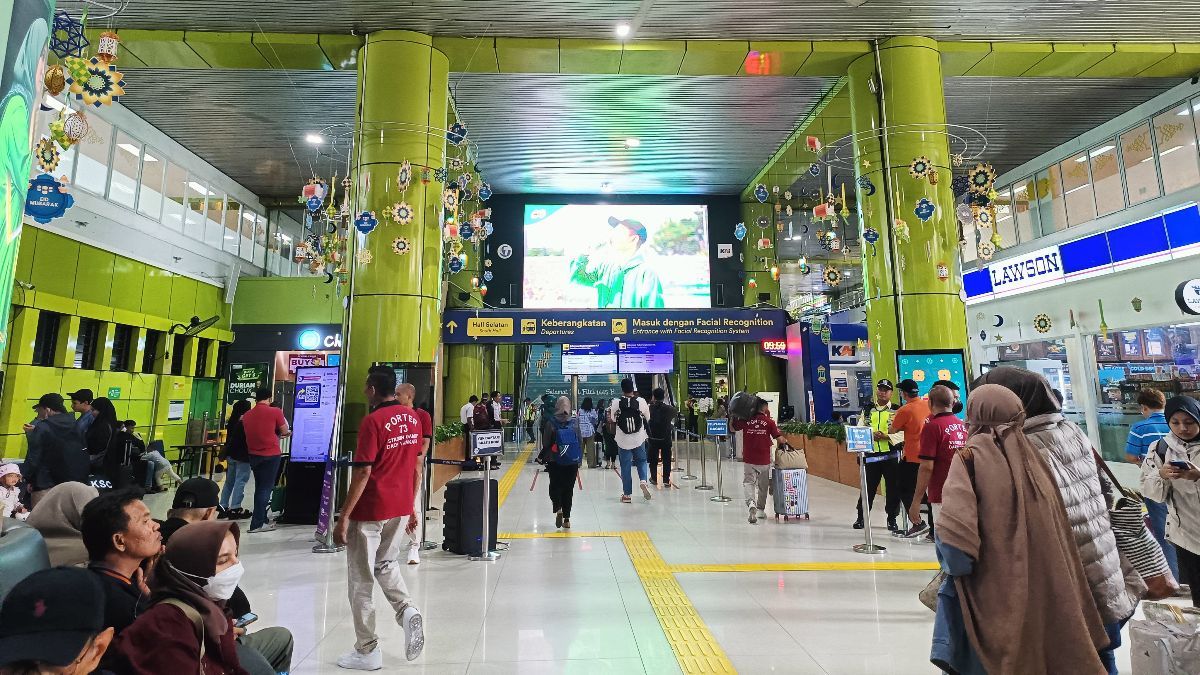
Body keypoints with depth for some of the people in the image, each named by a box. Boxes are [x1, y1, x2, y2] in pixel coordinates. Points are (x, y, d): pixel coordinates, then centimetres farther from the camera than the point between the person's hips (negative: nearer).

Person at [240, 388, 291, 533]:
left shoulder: (247, 415, 6)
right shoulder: (275, 411, -10)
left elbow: (258, 432, 15)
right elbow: (284, 431, -2)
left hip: (254, 455, 6)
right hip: (271, 455, -6)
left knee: (259, 488, 16)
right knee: (266, 488, 0)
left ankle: (262, 519, 24)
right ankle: (257, 524, -2)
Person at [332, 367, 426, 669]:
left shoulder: (373, 421, -16)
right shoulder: (413, 418, 4)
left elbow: (363, 472, -19)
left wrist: (344, 517, -12)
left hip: (370, 511, -6)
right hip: (401, 508, 7)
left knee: (361, 580, 9)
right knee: (386, 564, 27)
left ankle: (367, 651, 19)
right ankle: (407, 610, 5)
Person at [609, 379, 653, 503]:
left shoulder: (616, 403, -10)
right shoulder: (641, 402, -9)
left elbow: (612, 420, 2)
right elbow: (648, 418, 4)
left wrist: (609, 411, 18)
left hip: (623, 440, 0)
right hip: (639, 439, 0)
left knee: (625, 466, 9)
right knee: (641, 461, 20)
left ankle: (627, 494, 13)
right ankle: (644, 481, -4)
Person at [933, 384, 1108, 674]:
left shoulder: (971, 453, -13)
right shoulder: (1031, 452, 4)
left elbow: (954, 526, -24)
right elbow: (1060, 528, 7)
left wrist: (956, 565, -7)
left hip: (996, 592, -5)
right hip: (1046, 584, 5)